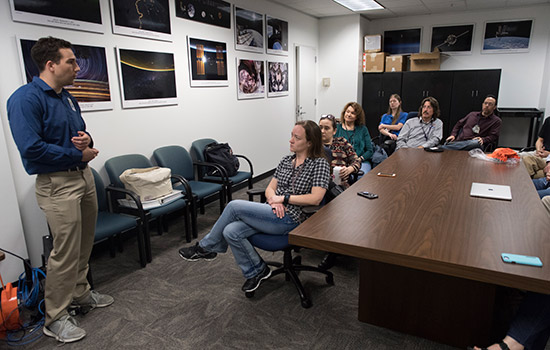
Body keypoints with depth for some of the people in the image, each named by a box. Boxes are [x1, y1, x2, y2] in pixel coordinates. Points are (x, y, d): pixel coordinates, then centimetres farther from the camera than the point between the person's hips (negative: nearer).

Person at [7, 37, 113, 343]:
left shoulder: (67, 97, 13)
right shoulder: (26, 98, -14)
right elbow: (31, 148, -23)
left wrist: (87, 139, -3)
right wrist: (78, 155, -15)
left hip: (84, 176, 8)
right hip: (56, 183, -8)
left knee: (84, 244, 18)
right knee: (65, 252, -2)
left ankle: (80, 293, 37)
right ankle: (56, 317, 15)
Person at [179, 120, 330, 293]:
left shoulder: (320, 163, -5)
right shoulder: (286, 160, 14)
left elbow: (316, 199, -17)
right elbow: (270, 189, 13)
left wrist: (283, 198, -14)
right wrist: (274, 199, -11)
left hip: (290, 219, -7)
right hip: (273, 212, 7)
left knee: (234, 206, -17)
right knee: (230, 232, -16)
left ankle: (206, 247, 6)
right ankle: (256, 271, 6)